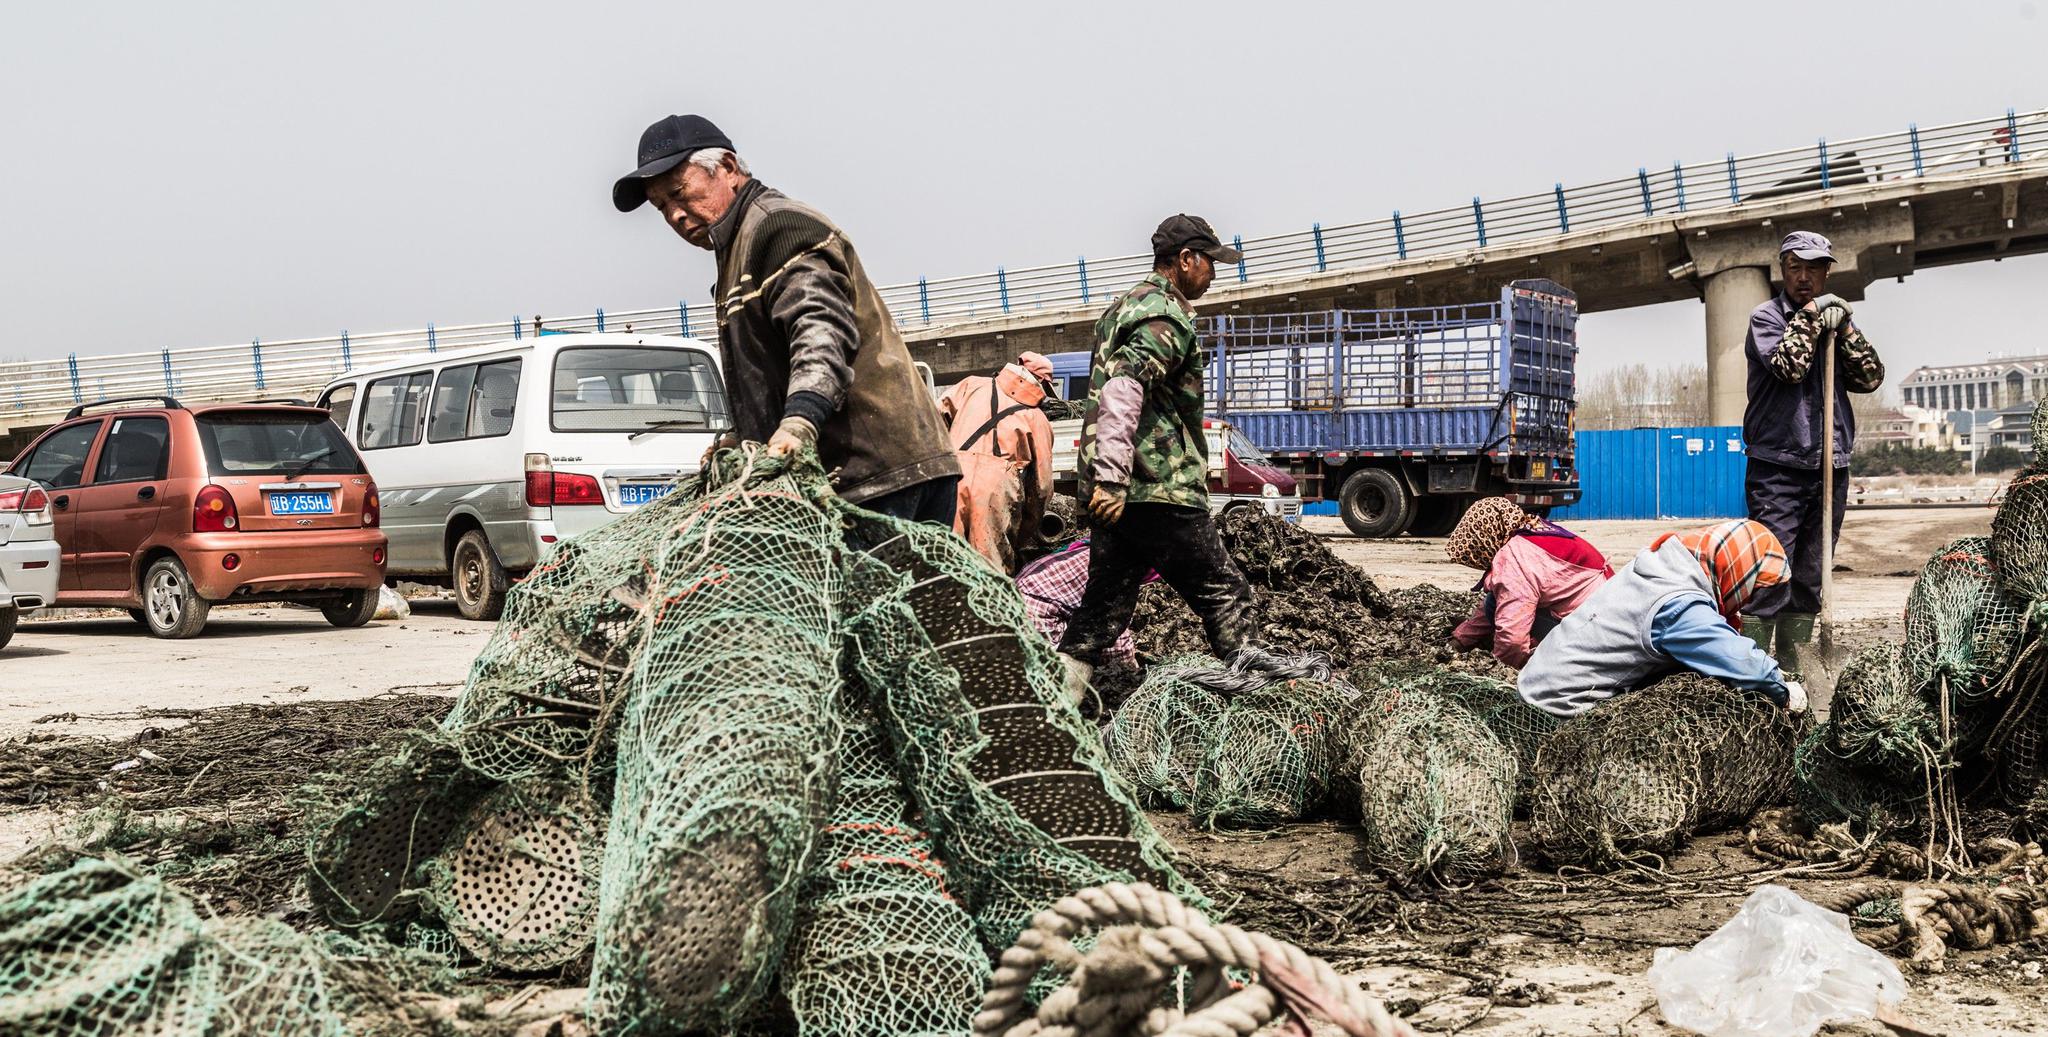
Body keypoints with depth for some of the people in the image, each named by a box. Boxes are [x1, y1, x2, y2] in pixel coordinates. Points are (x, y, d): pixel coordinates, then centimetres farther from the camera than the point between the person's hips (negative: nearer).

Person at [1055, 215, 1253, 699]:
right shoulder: (1168, 318, -11)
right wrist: (1112, 479, -29)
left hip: (1117, 492, 9)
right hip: (1161, 491, -9)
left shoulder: (1125, 306, 21)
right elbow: (1122, 392, -25)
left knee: (1104, 607, 9)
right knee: (1224, 593, 4)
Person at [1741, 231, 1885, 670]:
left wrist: (1843, 327, -6)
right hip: (1778, 469, -6)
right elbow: (1788, 366, -18)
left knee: (1809, 581, 9)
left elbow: (1871, 377, 4)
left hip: (1830, 469, 6)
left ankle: (1793, 665, 16)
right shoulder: (1766, 317, 0)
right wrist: (1812, 315, -8)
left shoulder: (1833, 319, 16)